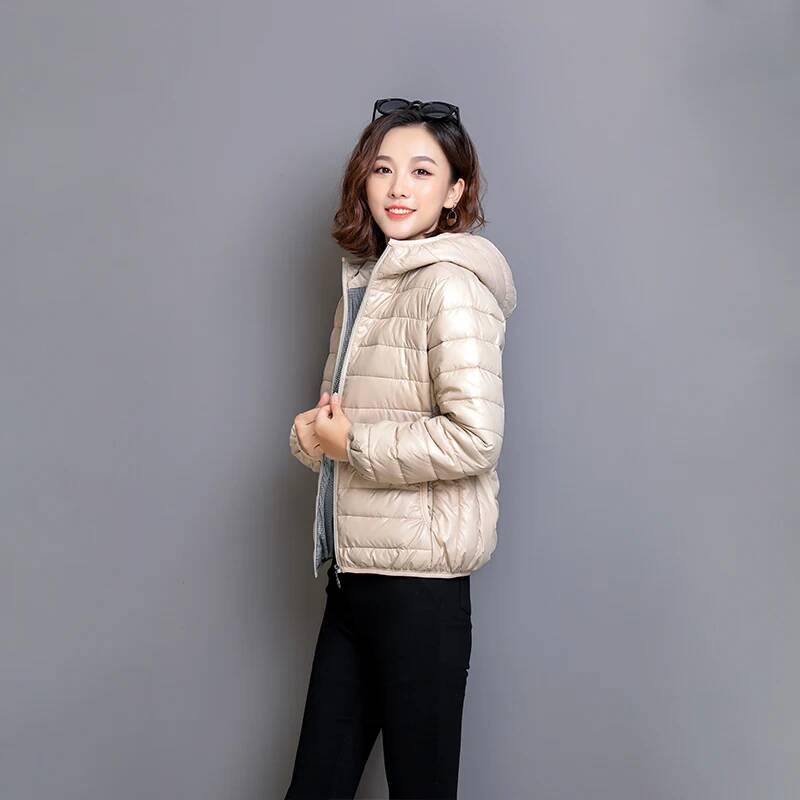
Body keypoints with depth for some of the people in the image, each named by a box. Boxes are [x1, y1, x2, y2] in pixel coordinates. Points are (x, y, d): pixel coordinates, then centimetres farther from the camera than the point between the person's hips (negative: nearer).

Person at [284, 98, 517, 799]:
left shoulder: (449, 283, -13)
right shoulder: (365, 283, 14)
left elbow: (474, 437, -23)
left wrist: (349, 441, -14)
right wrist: (312, 430, -2)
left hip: (418, 582, -8)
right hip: (352, 572, 8)